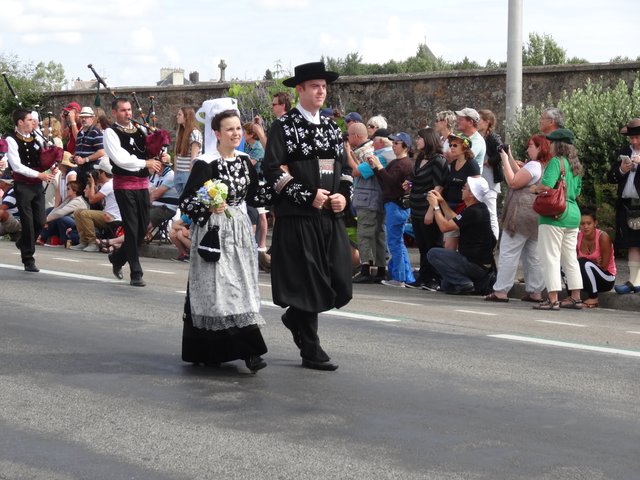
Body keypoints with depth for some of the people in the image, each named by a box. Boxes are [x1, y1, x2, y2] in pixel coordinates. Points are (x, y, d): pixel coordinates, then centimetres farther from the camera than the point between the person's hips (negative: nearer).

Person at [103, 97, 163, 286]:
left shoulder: (140, 130, 12)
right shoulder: (111, 133, -5)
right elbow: (120, 159, -16)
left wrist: (160, 157, -6)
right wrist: (145, 163, -15)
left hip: (142, 184, 6)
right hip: (124, 184, -6)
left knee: (143, 227, 9)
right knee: (132, 228, -4)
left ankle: (118, 258, 32)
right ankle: (136, 274, 2)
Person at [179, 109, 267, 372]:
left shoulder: (244, 160, 8)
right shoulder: (205, 163, -11)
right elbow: (186, 201, -14)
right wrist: (209, 207, -27)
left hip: (239, 231, 6)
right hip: (213, 230, -6)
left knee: (241, 287, 5)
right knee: (218, 287, -8)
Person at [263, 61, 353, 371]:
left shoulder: (331, 128, 16)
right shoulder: (284, 126, -4)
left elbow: (344, 167, 20)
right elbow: (273, 170, -11)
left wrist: (344, 195, -1)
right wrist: (308, 196, -17)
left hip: (331, 217, 6)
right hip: (298, 218, -6)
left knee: (339, 285, 3)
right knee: (307, 284, -2)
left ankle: (295, 317, 30)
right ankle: (311, 351, 9)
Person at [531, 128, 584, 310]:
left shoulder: (556, 162, -11)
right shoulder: (576, 165, 12)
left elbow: (547, 185, -23)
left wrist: (535, 188, -5)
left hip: (555, 215, -8)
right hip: (573, 214, 8)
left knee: (550, 257, -5)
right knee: (570, 258, 13)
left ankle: (552, 299, -8)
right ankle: (575, 297, 16)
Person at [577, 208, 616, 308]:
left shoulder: (603, 237, -19)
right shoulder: (578, 236, -6)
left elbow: (604, 267, -17)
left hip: (606, 279, -4)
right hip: (587, 279, 4)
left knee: (586, 263, -33)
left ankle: (593, 299, -17)